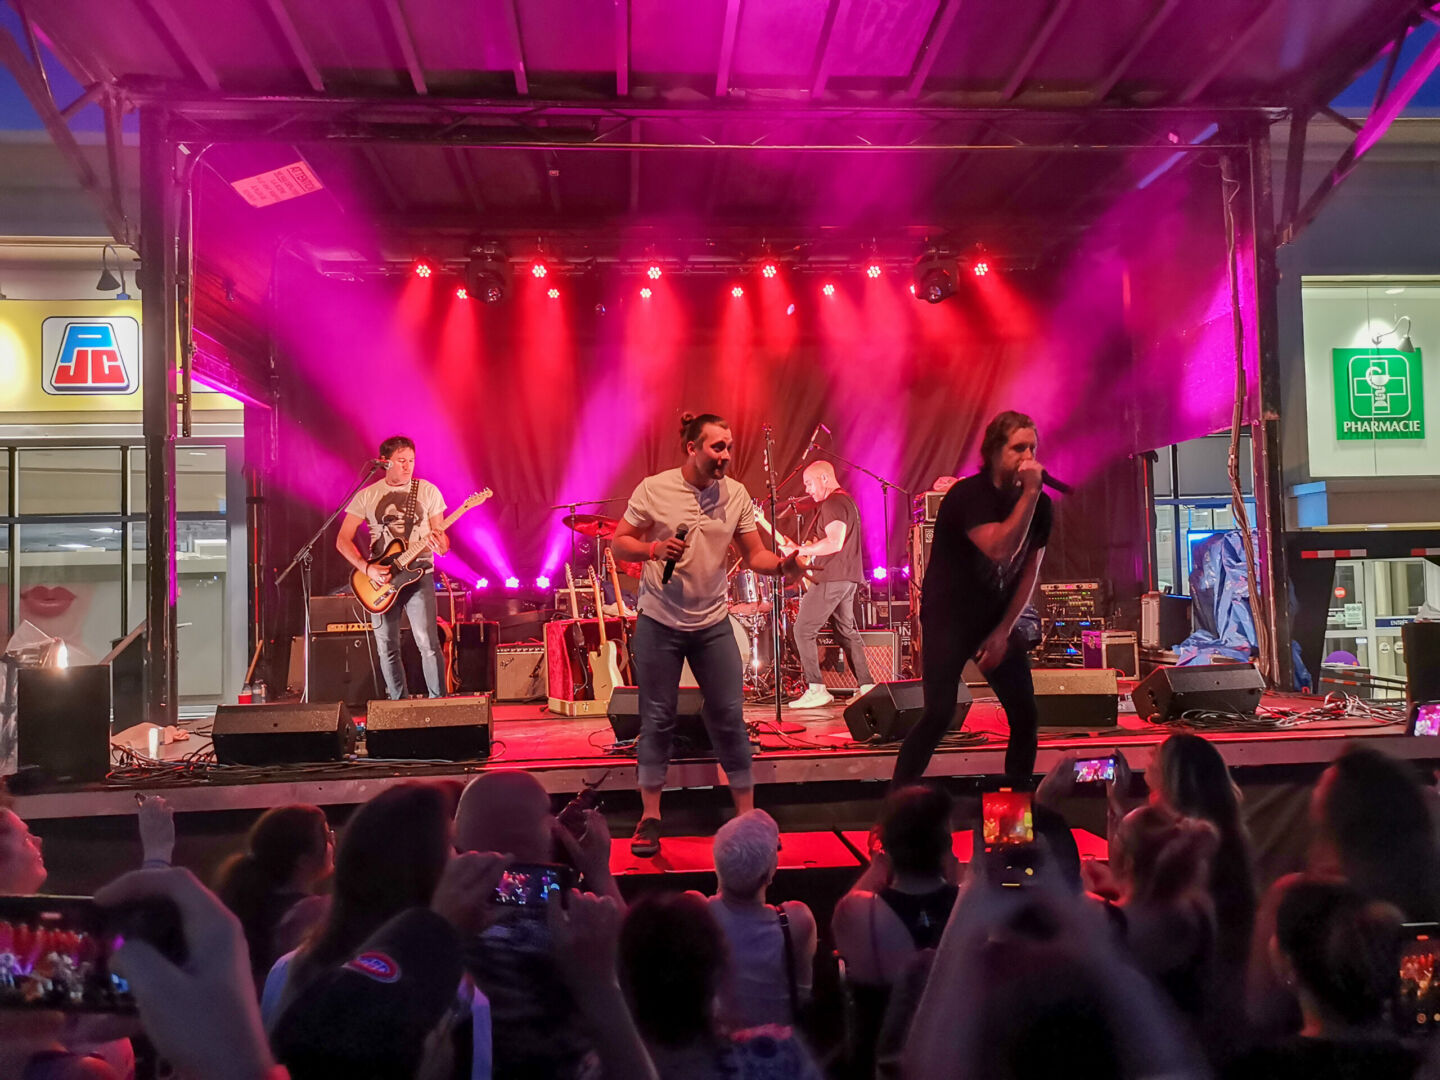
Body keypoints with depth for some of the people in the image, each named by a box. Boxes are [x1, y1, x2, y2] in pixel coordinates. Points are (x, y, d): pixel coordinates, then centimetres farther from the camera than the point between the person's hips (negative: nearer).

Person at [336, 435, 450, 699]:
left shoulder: (428, 491, 3)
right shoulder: (366, 496, 4)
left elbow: (442, 541, 4)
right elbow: (342, 540, 4)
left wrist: (439, 544, -21)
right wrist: (367, 568, -11)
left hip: (418, 575, -2)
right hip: (380, 580, 2)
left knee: (428, 644, -14)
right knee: (387, 649, 5)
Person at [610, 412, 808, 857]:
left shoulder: (736, 495, -2)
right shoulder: (653, 490, -9)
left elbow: (754, 555, 0)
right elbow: (620, 543, -3)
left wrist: (783, 564, -20)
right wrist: (654, 549, -22)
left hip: (713, 623, 2)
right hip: (659, 623, -2)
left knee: (730, 718, 4)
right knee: (657, 720, 6)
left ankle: (747, 817, 17)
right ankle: (650, 818, 21)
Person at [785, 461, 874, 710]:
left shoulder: (832, 503, -13)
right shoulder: (847, 500, 20)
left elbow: (835, 542, -25)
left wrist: (801, 551, -19)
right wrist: (811, 547, 18)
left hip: (831, 578, -10)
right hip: (848, 577, 10)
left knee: (803, 630, -7)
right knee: (847, 632, 15)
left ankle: (816, 690, -10)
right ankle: (868, 687, 14)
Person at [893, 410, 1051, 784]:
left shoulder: (1040, 505, 0)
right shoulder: (968, 495, -19)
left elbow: (1030, 571, 4)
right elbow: (999, 548, -34)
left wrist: (1004, 631, -3)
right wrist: (1029, 493, -31)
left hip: (997, 619, 6)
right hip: (948, 617, -6)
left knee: (1026, 715, 1)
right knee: (940, 714, -14)